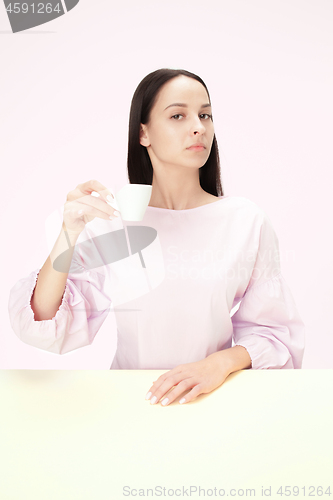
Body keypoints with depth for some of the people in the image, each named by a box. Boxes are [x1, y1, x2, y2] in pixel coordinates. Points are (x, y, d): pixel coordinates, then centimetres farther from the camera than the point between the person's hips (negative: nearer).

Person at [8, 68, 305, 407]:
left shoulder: (247, 222, -2)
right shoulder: (108, 221, -4)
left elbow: (274, 331, 1)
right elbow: (46, 330, -8)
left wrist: (223, 361, -18)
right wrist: (68, 235, -20)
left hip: (214, 401, 0)